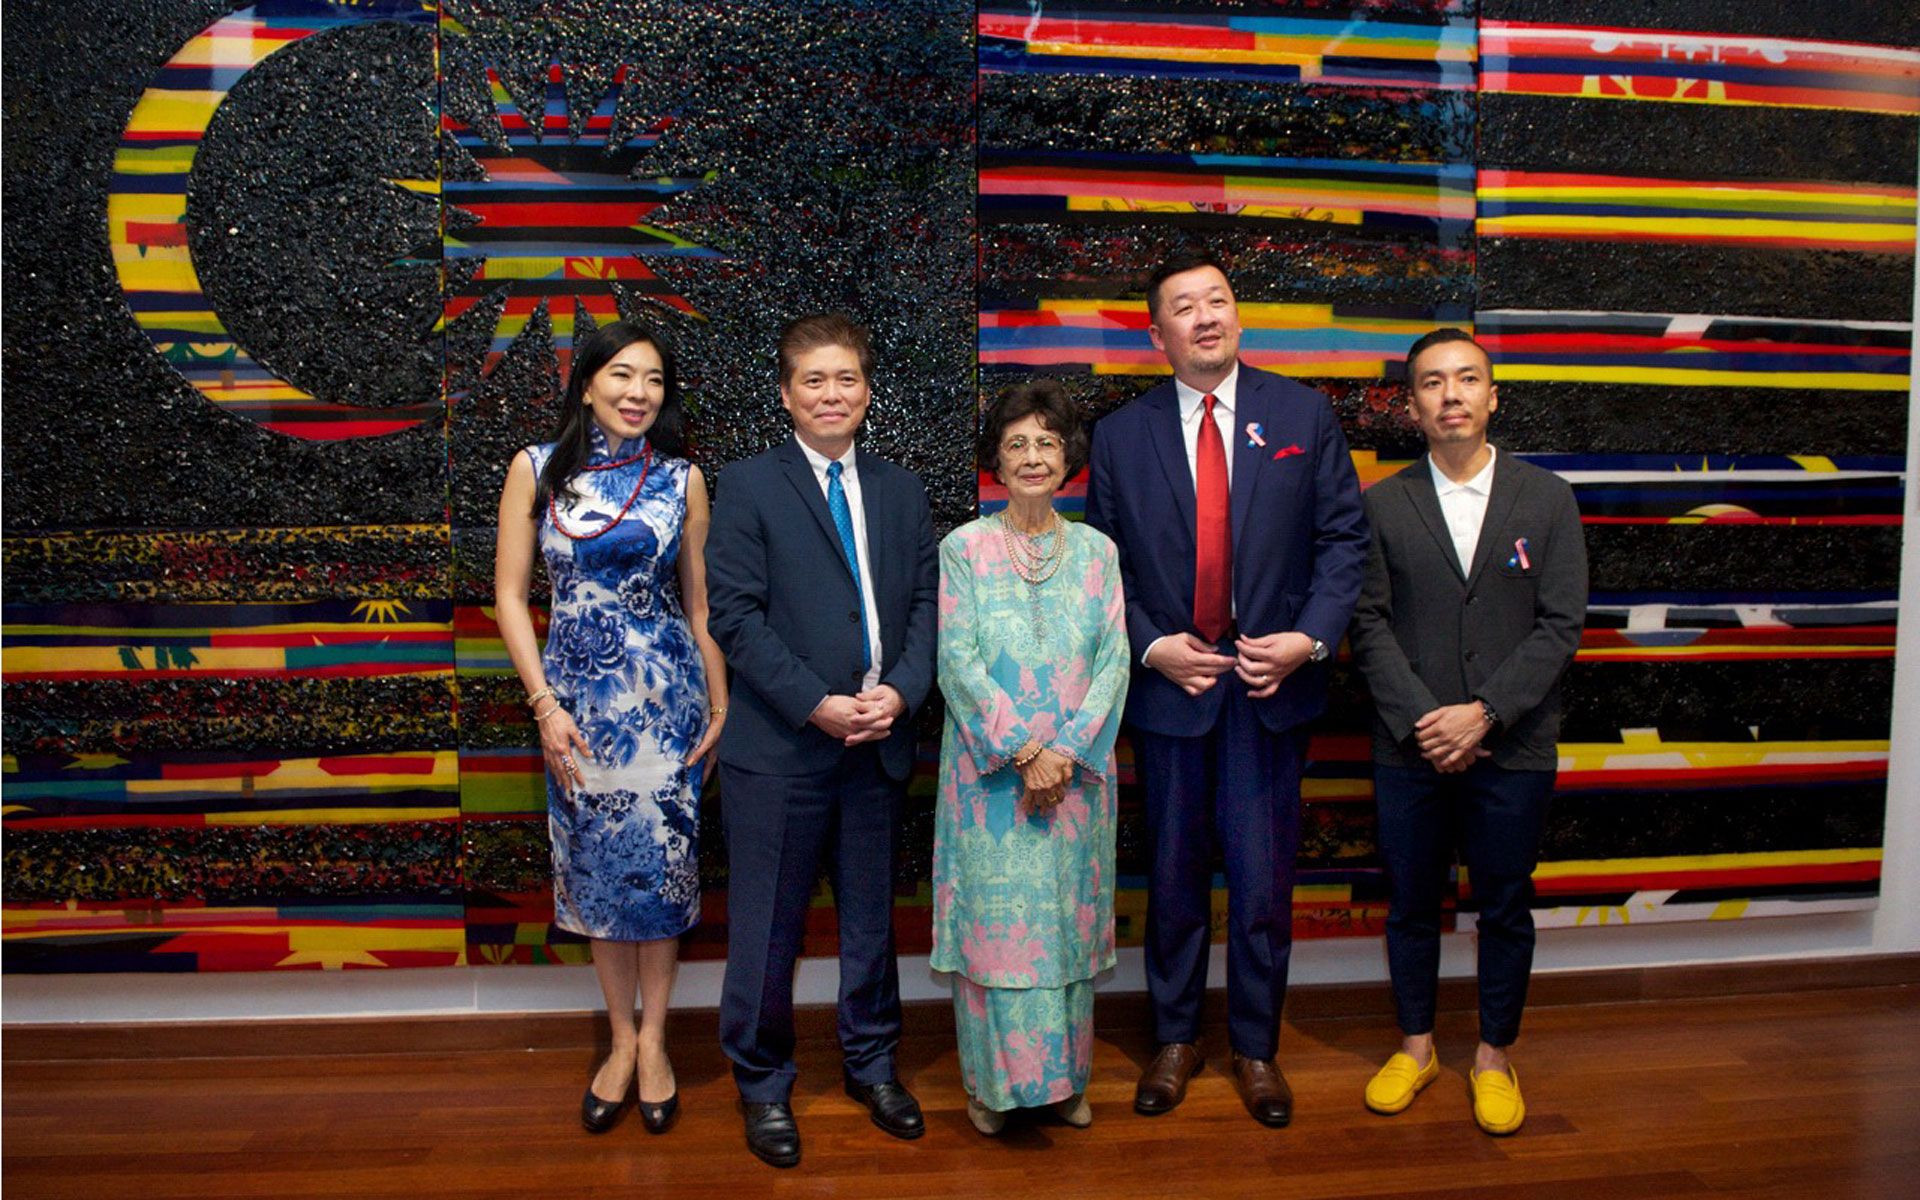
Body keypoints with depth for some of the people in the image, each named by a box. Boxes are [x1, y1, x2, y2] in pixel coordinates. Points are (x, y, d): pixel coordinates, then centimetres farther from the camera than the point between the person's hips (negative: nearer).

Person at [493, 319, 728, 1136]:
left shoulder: (680, 479, 1)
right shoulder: (536, 470, 0)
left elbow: (699, 599, 5)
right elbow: (509, 594, 0)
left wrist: (720, 703, 3)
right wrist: (545, 705, -7)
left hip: (664, 692, 0)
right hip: (576, 696, 1)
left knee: (660, 861, 5)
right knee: (595, 864, 9)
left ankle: (652, 1039, 22)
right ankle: (621, 1039, 26)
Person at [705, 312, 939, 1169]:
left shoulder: (901, 491, 12)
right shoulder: (749, 487, -2)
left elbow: (924, 604, 8)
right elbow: (737, 615, -9)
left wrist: (901, 690, -10)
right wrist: (818, 705, -16)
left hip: (879, 743, 4)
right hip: (779, 746, -4)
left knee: (871, 917, 16)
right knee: (767, 928, 6)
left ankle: (872, 1064, 34)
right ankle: (762, 1083, 25)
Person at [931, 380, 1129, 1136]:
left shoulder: (1096, 550, 7)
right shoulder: (965, 547, -1)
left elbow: (1114, 661, 1)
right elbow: (958, 661, -8)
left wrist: (1065, 751, -11)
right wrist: (1024, 750, -14)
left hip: (1076, 770, 2)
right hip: (991, 772, -2)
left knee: (1068, 918, 9)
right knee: (994, 917, 2)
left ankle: (1065, 1074, 25)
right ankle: (994, 1080, 18)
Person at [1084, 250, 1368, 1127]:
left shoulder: (1305, 415, 2)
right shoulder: (1121, 436, 2)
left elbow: (1344, 538, 1)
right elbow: (1104, 564, 4)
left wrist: (1309, 638, -12)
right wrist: (1151, 645, -10)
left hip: (1272, 685, 0)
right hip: (1168, 684, 1)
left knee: (1264, 878, 6)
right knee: (1174, 875, 12)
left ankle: (1256, 1047, 26)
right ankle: (1175, 1039, 30)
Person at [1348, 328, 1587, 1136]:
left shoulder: (1547, 499, 1)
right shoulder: (1382, 505, 2)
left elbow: (1560, 626, -4)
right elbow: (1370, 625, -2)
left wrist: (1482, 714, -15)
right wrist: (1418, 721, -14)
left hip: (1513, 747, 0)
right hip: (1410, 747, 1)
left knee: (1506, 910, 11)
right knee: (1410, 905, 12)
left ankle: (1494, 1057, 29)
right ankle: (1416, 1047, 30)